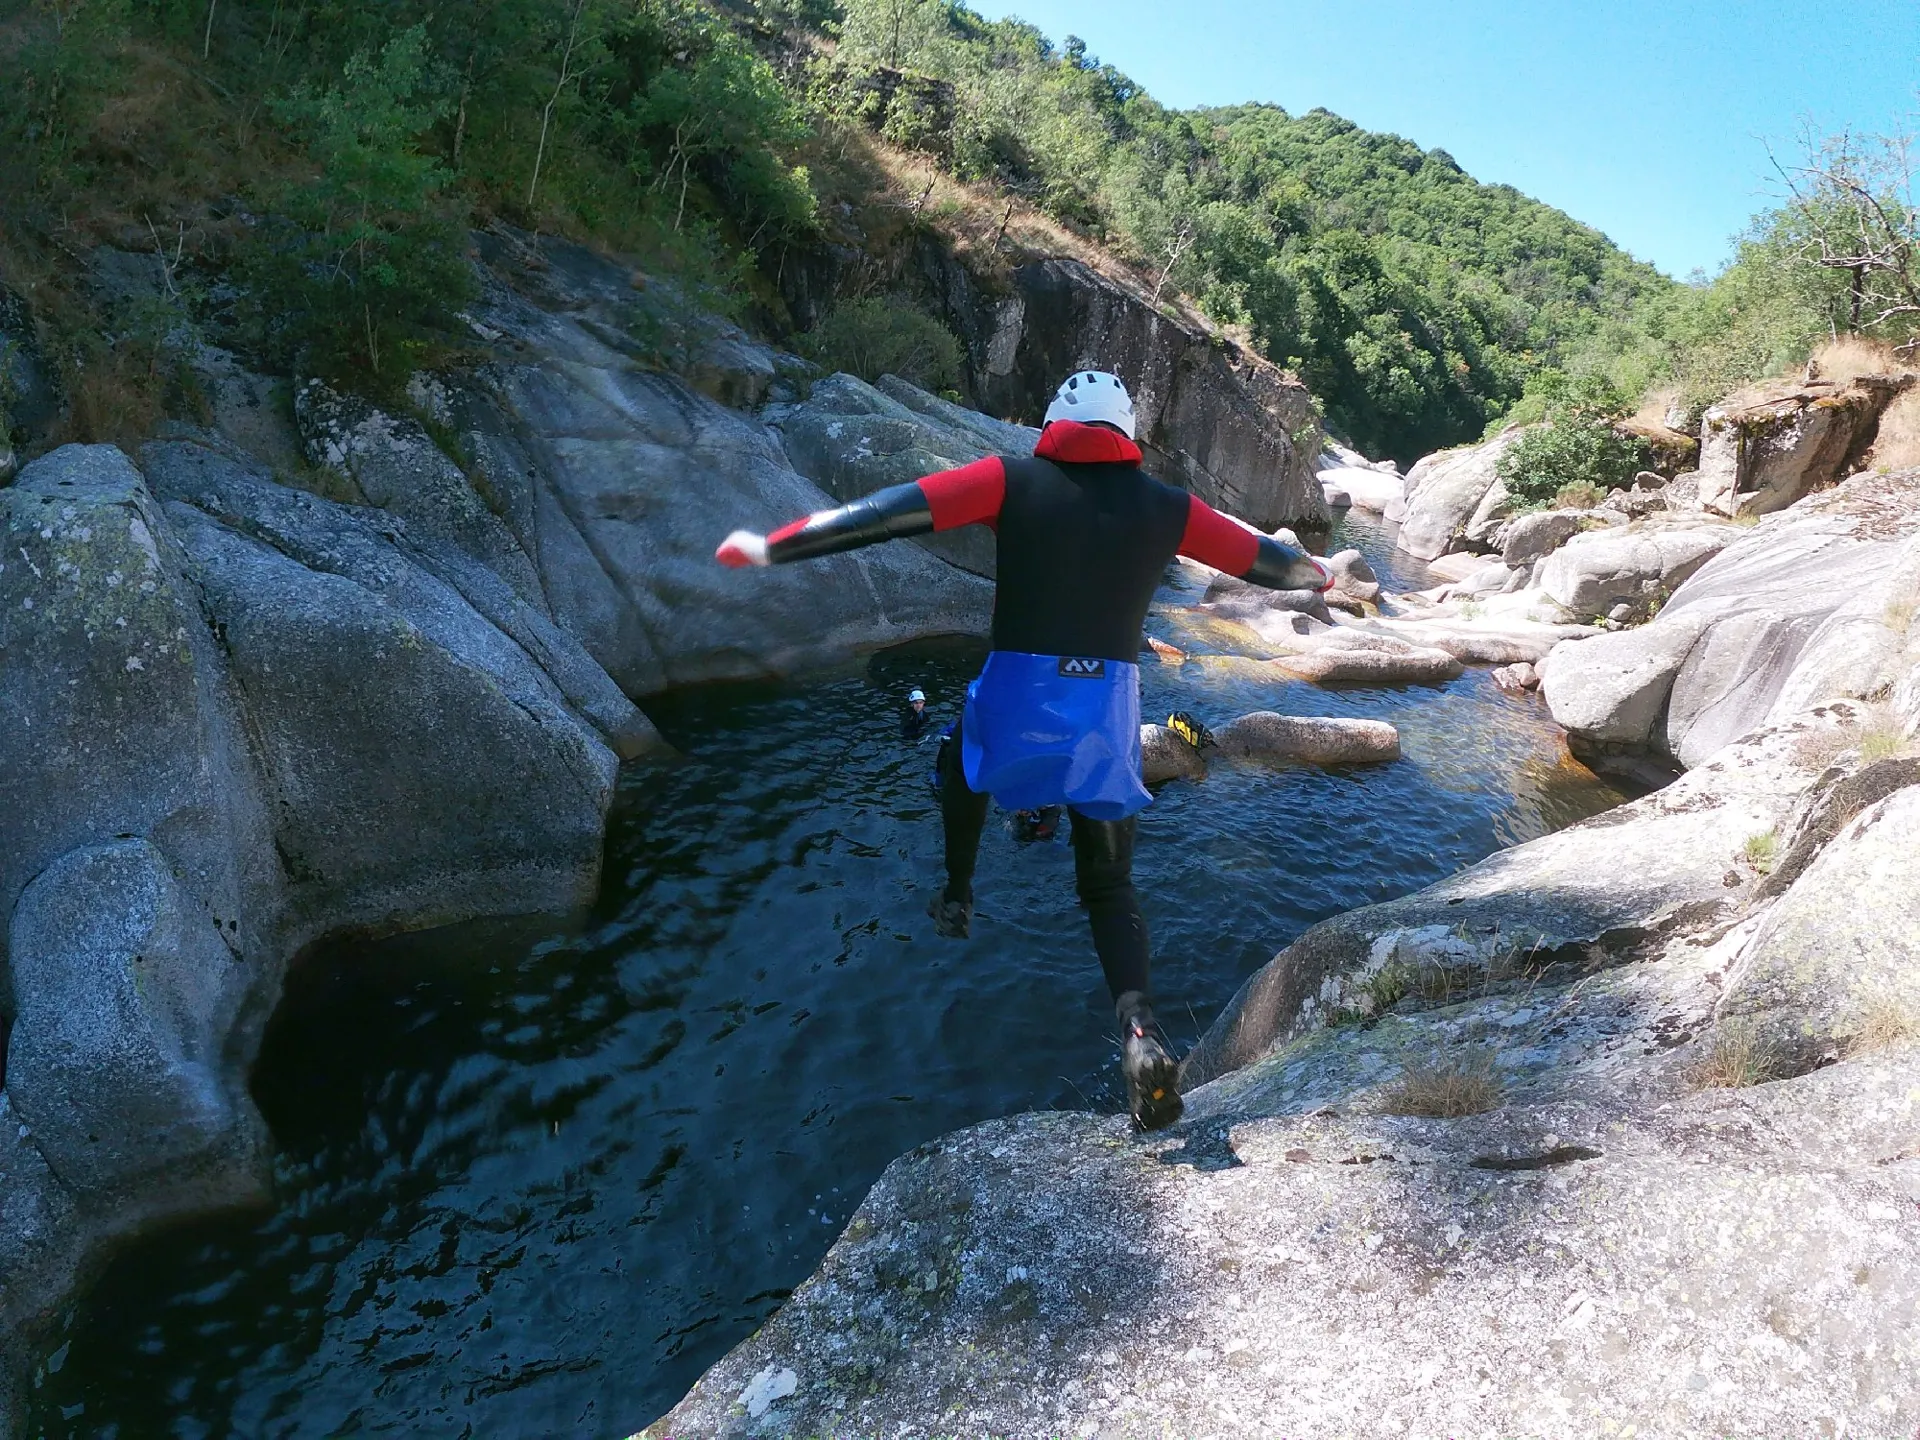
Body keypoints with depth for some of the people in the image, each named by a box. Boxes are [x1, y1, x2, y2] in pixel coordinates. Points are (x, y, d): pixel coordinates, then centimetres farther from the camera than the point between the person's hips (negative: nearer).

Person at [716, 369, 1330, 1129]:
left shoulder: (1013, 479, -1)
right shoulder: (1165, 507, 7)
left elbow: (893, 512, -9)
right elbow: (1261, 558, 19)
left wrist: (773, 547, -7)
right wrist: (1317, 575, 41)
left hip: (1016, 695, -2)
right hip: (1109, 704, 2)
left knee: (962, 769, 35)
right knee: (1109, 887, 13)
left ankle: (956, 897, 42)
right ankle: (1139, 1031, -7)